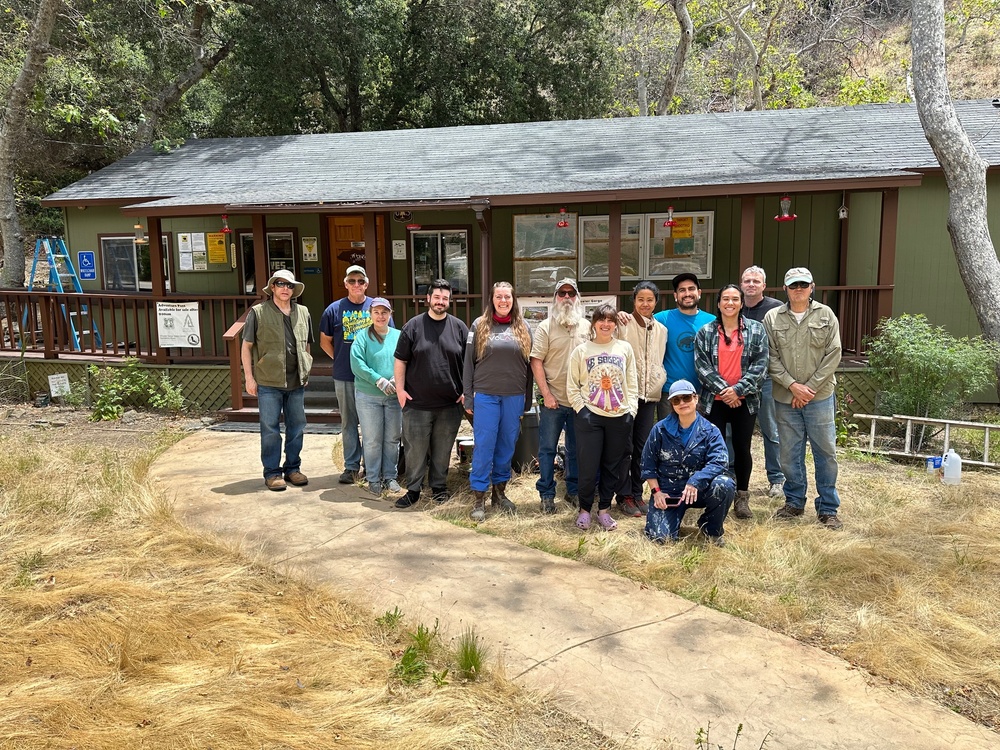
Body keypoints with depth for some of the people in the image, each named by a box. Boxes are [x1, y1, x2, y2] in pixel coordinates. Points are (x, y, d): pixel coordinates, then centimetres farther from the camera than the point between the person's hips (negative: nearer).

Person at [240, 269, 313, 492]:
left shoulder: (303, 313, 9)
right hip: (268, 382, -4)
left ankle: (293, 468, 23)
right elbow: (246, 347, -1)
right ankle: (272, 473, 11)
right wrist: (249, 377, -5)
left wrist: (306, 371, 12)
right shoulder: (258, 313, -2)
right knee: (270, 429, 2)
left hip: (297, 382, 4)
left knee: (297, 427, 10)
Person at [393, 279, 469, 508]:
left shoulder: (459, 327, 5)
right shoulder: (413, 326, 2)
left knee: (443, 449, 11)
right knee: (415, 449, 4)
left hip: (450, 404, 1)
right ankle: (413, 489, 17)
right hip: (417, 403, -1)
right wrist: (400, 389, -2)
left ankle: (439, 487, 26)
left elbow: (469, 362, 8)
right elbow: (401, 360, 4)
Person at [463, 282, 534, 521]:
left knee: (507, 446, 10)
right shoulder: (479, 325, 3)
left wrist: (528, 399, 6)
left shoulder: (523, 327, 7)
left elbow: (529, 364, 9)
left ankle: (500, 493, 24)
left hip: (514, 397, 2)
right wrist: (468, 398, -2)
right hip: (486, 395, -2)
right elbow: (469, 363, 2)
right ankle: (479, 499, 8)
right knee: (484, 446, -1)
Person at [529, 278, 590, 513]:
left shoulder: (587, 326, 6)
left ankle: (574, 490, 27)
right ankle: (546, 494, 14)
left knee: (576, 448, 13)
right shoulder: (545, 327, -2)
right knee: (548, 448, 3)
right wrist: (546, 394, -12)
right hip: (553, 399, -2)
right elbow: (536, 362, -6)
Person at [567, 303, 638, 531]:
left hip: (620, 417, 2)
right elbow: (572, 386, 3)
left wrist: (630, 409, 0)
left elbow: (632, 383, 9)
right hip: (589, 416, -2)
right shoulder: (581, 351, 3)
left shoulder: (625, 348, 7)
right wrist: (581, 409, -7)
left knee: (612, 466, 9)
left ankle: (604, 510, 23)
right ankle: (584, 510, 18)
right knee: (588, 467, -1)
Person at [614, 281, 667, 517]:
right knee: (625, 447, -1)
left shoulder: (661, 330, 13)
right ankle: (624, 496, 9)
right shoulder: (623, 324, -4)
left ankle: (637, 494, 22)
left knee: (642, 447, 11)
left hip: (650, 395, 5)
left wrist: (660, 381, 6)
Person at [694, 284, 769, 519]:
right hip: (714, 401, 0)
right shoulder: (705, 332, 3)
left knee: (742, 448, 7)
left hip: (745, 400, 0)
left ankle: (742, 498, 21)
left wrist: (738, 389, -14)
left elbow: (760, 364, -4)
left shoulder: (756, 329, 2)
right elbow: (702, 365, -4)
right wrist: (723, 388, -14)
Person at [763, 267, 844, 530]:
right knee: (790, 453, 8)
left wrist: (810, 387, -9)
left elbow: (833, 355, -2)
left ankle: (828, 509, 15)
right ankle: (794, 502, 25)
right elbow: (771, 358, 0)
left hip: (819, 396, -1)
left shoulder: (826, 315, 2)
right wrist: (792, 385, -11)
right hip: (785, 398, 1)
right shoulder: (772, 318, 3)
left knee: (826, 451, 3)